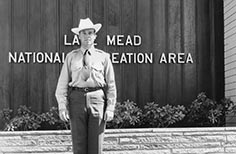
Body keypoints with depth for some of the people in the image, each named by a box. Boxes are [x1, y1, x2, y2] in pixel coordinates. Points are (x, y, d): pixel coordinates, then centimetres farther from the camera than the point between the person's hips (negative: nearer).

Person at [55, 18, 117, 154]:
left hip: (97, 99, 0)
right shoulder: (71, 57, 9)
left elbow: (111, 85, 6)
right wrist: (62, 107, -3)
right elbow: (62, 84, 7)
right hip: (77, 99, 1)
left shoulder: (103, 57, 7)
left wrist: (110, 108, -2)